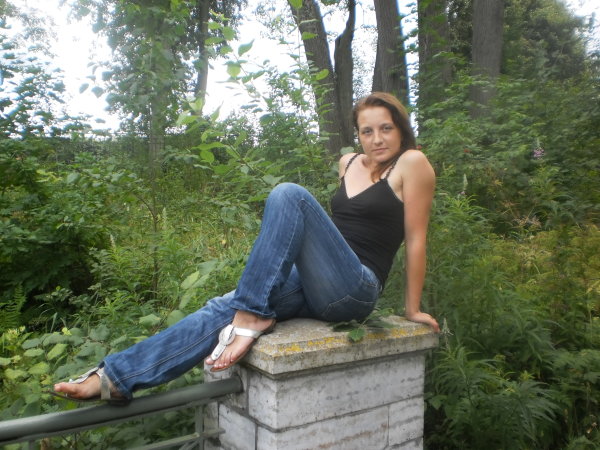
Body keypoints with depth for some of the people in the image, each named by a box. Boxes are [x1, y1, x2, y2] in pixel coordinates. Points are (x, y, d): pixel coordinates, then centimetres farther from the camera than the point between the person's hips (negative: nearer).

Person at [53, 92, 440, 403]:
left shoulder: (412, 163, -1)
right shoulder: (349, 163, 18)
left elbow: (416, 238, -2)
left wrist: (413, 309, 0)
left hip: (356, 289, -6)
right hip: (316, 286, 6)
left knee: (289, 195, -27)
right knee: (224, 308, -18)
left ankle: (252, 317, -30)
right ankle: (115, 376, -21)